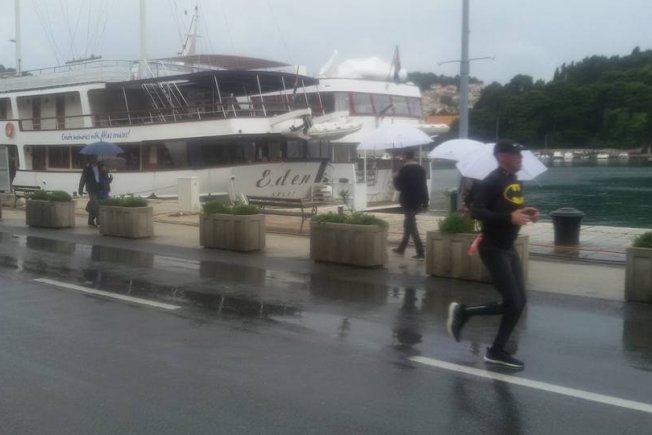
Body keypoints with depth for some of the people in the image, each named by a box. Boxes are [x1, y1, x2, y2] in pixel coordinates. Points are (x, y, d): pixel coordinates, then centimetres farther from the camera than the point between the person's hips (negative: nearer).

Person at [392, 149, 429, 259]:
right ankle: (401, 248, 31)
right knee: (409, 224, 19)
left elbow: (398, 186, -10)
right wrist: (425, 202, 11)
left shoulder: (404, 170, -14)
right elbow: (424, 186, 7)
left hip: (407, 201, -7)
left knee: (411, 225, -3)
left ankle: (420, 252, -9)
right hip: (418, 201, 7)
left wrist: (396, 178, 8)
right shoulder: (421, 169, 4)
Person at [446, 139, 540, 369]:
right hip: (493, 249, -9)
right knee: (513, 304, -9)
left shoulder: (516, 181, 11)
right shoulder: (492, 181, -16)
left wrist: (526, 212, 3)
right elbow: (476, 211, -24)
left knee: (517, 303, 8)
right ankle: (463, 312, 7)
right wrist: (509, 217, -31)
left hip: (509, 248, 9)